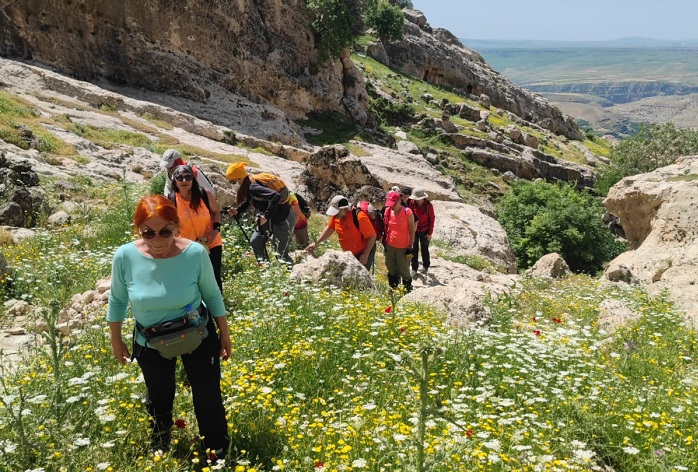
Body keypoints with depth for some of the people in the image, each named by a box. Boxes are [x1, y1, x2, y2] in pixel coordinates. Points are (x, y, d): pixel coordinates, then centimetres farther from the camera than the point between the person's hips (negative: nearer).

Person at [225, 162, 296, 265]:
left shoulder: (252, 188, -27)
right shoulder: (247, 188, 2)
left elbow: (276, 196, -37)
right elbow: (247, 202, 20)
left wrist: (266, 216, -33)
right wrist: (237, 211, 2)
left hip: (283, 219, -10)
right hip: (271, 218, 10)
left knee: (281, 253, -7)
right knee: (255, 242, 14)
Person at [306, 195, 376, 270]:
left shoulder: (359, 217, -29)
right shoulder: (337, 215, -10)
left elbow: (372, 236, -23)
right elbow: (329, 228, 6)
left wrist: (365, 255, -23)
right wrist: (316, 243, -2)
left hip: (363, 252, -7)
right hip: (349, 253, 7)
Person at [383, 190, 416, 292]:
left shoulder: (407, 212, -16)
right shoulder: (387, 211, -4)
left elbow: (412, 231, -10)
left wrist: (410, 246, -10)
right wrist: (384, 241, 9)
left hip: (403, 247, -4)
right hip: (389, 246, 4)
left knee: (404, 269, 5)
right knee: (391, 268, 17)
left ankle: (408, 289, 23)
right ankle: (392, 289, 36)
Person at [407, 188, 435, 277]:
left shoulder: (428, 205, -16)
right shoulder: (412, 203, -11)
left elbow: (431, 219, -7)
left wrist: (430, 233, -5)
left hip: (424, 231, -1)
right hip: (414, 230, 1)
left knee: (425, 249, 14)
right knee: (414, 249, 7)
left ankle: (425, 266, 33)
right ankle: (414, 268, 18)